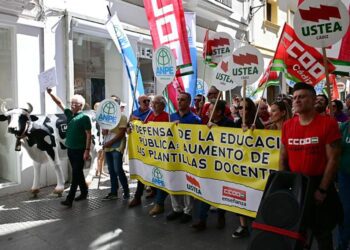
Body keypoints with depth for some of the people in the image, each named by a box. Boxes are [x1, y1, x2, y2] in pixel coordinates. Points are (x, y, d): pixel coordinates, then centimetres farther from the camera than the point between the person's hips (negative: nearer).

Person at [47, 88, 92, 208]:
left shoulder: (84, 118, -12)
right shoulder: (69, 114, 8)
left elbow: (88, 135, -14)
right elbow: (60, 103, 13)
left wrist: (87, 150, -18)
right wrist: (50, 93, 2)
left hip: (80, 150, -7)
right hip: (70, 149, 7)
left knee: (75, 174, -3)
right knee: (78, 173, 15)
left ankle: (70, 199, -1)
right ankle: (84, 192, 28)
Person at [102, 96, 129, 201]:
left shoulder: (122, 116, -4)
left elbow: (122, 133, -12)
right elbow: (104, 132, 14)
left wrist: (111, 142, -16)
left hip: (117, 146, -7)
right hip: (107, 146, 7)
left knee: (118, 170, -9)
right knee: (111, 171, 9)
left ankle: (126, 191, 5)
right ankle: (113, 192, 16)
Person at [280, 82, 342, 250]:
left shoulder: (328, 123, -13)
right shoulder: (287, 126, 1)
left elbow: (333, 159, -14)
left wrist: (322, 190, -15)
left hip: (319, 184, -4)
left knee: (322, 231, 12)